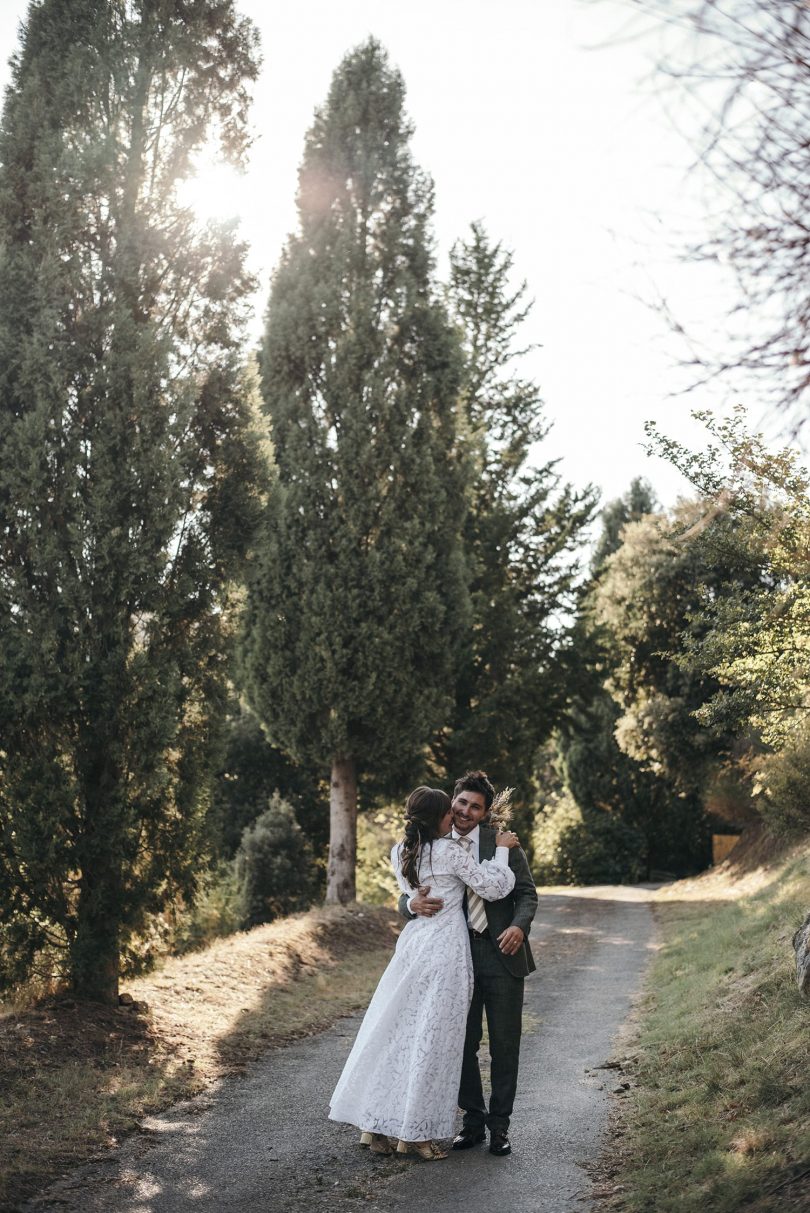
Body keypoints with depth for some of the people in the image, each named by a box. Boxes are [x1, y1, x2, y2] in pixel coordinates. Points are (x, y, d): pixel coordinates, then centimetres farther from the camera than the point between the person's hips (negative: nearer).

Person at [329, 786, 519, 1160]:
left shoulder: (399, 853, 6)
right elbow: (495, 887, -8)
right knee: (432, 1038, 1)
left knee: (393, 1032, 12)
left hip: (411, 945, 7)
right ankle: (414, 1132, 6)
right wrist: (501, 848, 6)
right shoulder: (451, 852, -13)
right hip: (443, 950, -7)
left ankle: (375, 1123, 16)